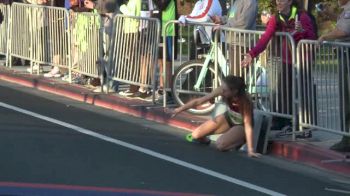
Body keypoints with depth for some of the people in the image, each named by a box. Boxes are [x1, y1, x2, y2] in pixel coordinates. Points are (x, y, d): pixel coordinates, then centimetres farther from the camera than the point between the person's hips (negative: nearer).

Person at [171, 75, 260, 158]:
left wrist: (250, 150, -41)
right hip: (228, 117, 5)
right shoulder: (222, 91, -26)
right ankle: (204, 140, 28)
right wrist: (180, 109, -15)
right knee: (196, 135, -6)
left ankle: (238, 141, 1)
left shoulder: (244, 102, -38)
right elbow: (199, 101, -18)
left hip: (241, 125, -4)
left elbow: (248, 125, -37)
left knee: (220, 144, -29)